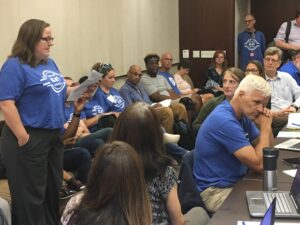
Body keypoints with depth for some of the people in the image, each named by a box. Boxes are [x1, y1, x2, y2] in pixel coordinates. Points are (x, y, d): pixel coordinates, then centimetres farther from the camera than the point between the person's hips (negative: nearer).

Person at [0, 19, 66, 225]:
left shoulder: (50, 63, 11)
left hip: (54, 136, 8)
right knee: (31, 194, 2)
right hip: (31, 139, -8)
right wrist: (23, 138, -23)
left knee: (54, 188, 19)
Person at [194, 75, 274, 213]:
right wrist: (265, 127, -15)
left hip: (237, 182, 9)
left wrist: (266, 126, -5)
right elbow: (258, 164, -24)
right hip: (217, 191, -9)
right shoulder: (225, 120, -24)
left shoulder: (243, 114, 4)